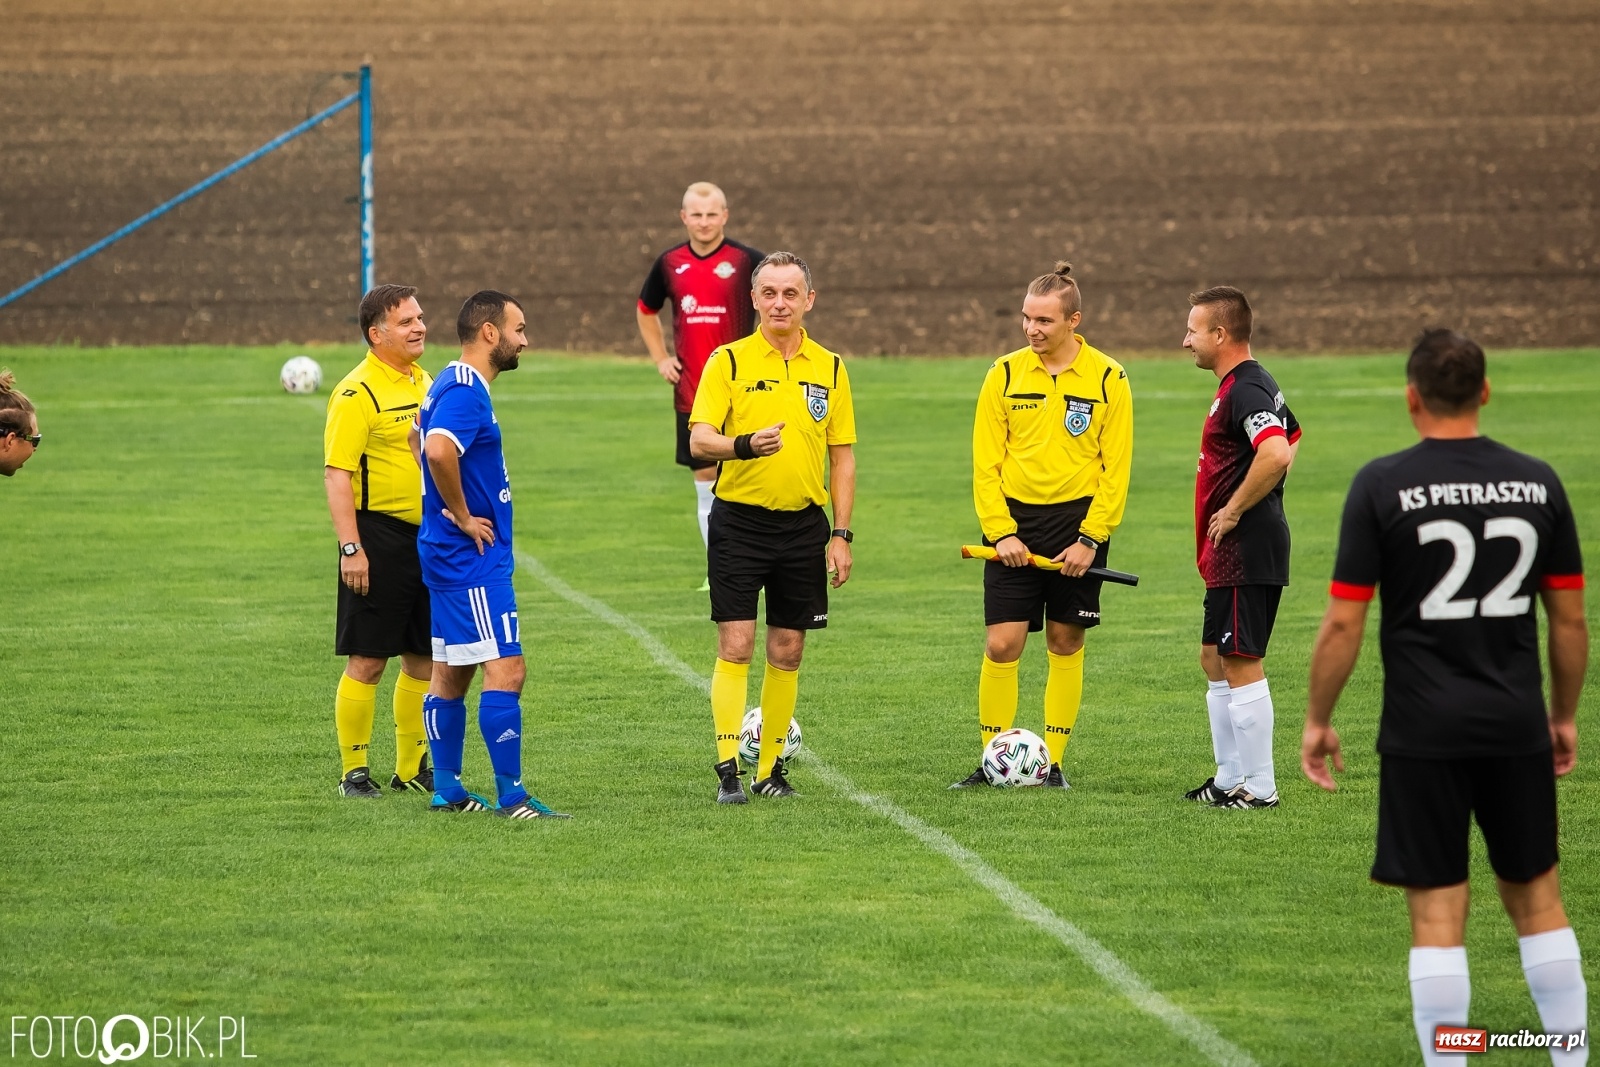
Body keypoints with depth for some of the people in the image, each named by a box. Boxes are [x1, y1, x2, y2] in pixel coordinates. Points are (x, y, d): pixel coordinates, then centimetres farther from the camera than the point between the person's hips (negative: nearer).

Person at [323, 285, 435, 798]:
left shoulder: (425, 382, 13)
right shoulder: (357, 392, -12)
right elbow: (336, 472, -16)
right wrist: (350, 548, -22)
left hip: (428, 537, 8)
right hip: (379, 534, -8)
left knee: (422, 658, 10)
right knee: (367, 660, -4)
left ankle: (412, 767, 20)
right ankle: (353, 772, 3)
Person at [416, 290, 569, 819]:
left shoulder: (452, 384, 14)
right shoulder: (466, 392, -19)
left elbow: (420, 436, 31)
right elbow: (438, 451, -35)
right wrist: (462, 515, -22)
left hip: (452, 556, 11)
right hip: (473, 558, -11)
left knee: (450, 671, 13)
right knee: (506, 669, -11)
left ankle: (446, 788, 19)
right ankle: (510, 795, -11)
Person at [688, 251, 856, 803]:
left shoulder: (830, 368, 7)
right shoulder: (729, 361, -2)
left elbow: (842, 457, 10)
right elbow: (699, 439, -10)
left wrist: (841, 535, 4)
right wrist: (744, 445, -31)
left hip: (802, 524, 3)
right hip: (738, 521, -3)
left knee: (787, 651, 6)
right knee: (735, 646, -8)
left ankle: (772, 768, 15)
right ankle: (727, 769, -7)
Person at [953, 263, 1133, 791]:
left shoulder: (1107, 379, -2)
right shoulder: (1004, 374, 0)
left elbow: (1116, 468, -2)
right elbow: (986, 461, 1)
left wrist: (1090, 539, -10)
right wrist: (1001, 531, -8)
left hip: (1078, 521, -1)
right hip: (1014, 520, 1)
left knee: (1066, 642, 4)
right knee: (1002, 644, -6)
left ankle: (1052, 762, 12)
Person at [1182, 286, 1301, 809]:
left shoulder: (1244, 390, -18)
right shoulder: (1252, 384, 15)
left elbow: (1276, 453, -34)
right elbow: (1291, 437, 32)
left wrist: (1233, 511, -23)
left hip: (1246, 550, -11)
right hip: (1232, 554, 11)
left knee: (1242, 665, -7)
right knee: (1215, 659, 17)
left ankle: (1259, 788, -4)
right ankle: (1230, 778, 23)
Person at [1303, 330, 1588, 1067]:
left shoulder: (1382, 486, -8)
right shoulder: (1537, 483, 2)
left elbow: (1343, 622, -8)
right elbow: (1570, 619, 6)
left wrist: (1317, 721, 2)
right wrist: (1565, 716, 18)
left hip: (1423, 733, -3)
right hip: (1518, 728, 3)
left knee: (1437, 914, 1)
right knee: (1537, 896, 15)